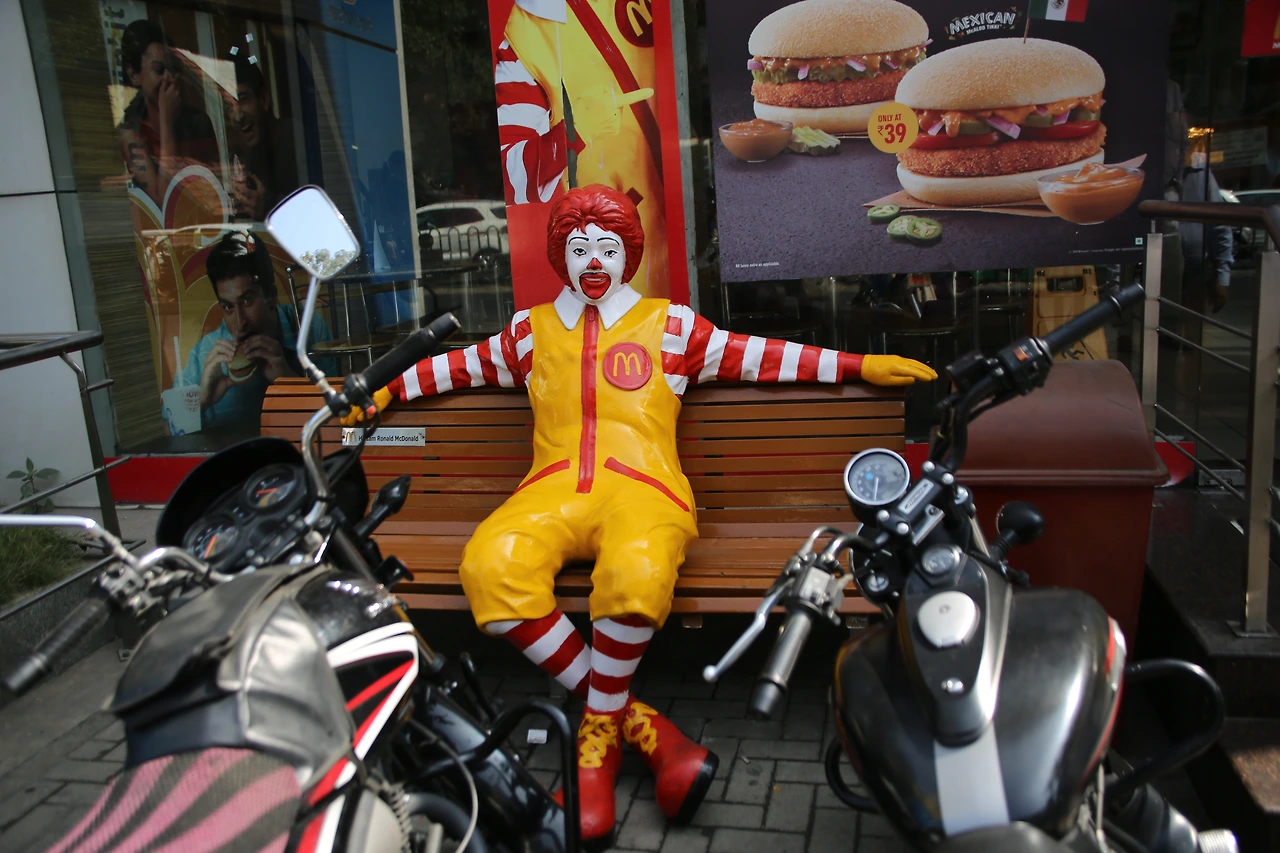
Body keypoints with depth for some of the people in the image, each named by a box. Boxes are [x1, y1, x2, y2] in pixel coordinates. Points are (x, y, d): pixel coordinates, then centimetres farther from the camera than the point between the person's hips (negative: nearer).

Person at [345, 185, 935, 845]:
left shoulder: (669, 324, 19)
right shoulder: (531, 330, 26)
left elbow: (756, 356, 18)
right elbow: (461, 365, 36)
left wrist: (859, 366, 14)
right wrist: (384, 391, 37)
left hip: (642, 487, -2)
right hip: (554, 491, 2)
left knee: (637, 573, -38)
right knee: (491, 566, -31)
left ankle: (599, 727, -11)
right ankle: (633, 720, -19)